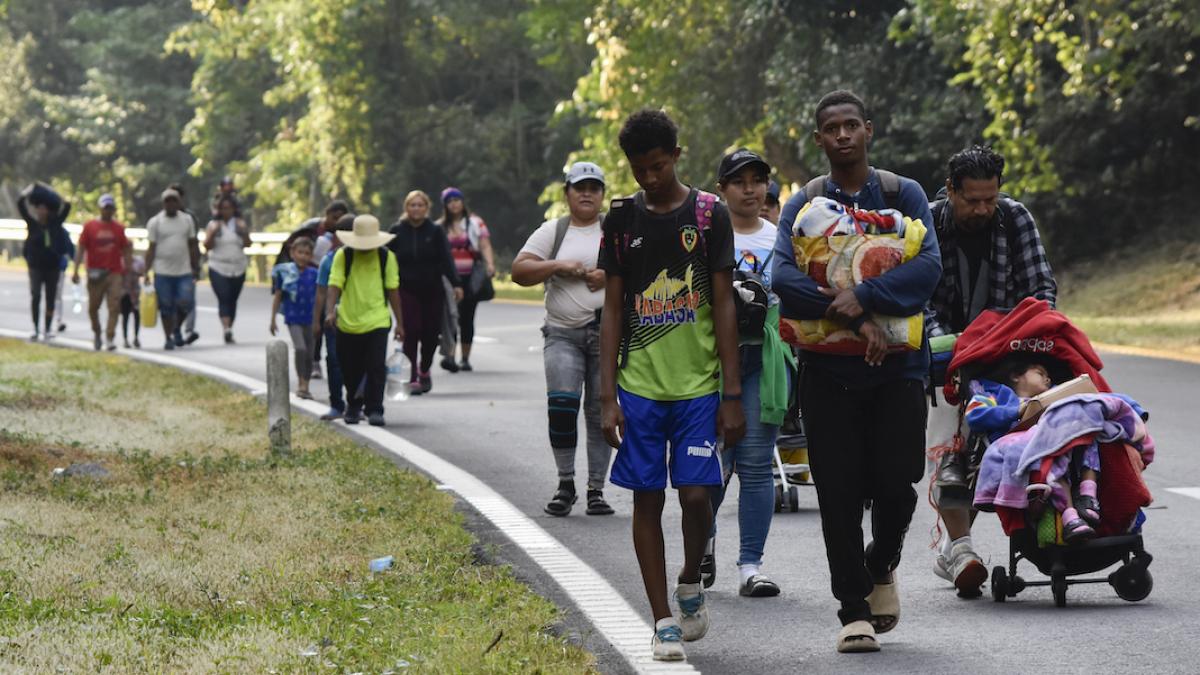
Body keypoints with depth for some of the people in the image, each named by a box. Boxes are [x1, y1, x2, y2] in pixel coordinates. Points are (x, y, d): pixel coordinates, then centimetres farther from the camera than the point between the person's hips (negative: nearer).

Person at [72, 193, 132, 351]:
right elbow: (81, 249, 3)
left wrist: (126, 271, 8)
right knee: (93, 308, 10)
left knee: (114, 308, -12)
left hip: (114, 274, 0)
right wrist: (76, 270, -5)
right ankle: (96, 333, 31)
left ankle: (110, 338, -14)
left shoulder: (119, 229, 8)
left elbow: (125, 250, 13)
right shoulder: (89, 226, 4)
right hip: (95, 273, 0)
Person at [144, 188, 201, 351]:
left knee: (185, 303, -7)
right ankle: (169, 339, 14)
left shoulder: (187, 220, 8)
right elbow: (151, 249, 0)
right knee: (166, 308, 1)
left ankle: (177, 329, 20)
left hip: (184, 271, 2)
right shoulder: (155, 222, 0)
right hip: (163, 272, -2)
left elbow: (193, 246, 12)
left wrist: (196, 268, 8)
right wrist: (146, 271, -6)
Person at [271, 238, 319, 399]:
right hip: (293, 318, -3)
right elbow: (278, 297, 3)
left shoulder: (313, 274, 1)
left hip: (310, 319, 3)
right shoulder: (285, 273, -3)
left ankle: (305, 387, 20)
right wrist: (273, 320, 2)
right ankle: (301, 384, -11)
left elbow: (318, 298, 9)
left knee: (309, 354, 7)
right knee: (300, 348, -20)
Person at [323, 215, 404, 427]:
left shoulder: (386, 256, 0)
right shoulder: (343, 256, -4)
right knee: (351, 369, 11)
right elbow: (334, 285, -10)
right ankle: (353, 407, 30)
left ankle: (374, 409, -4)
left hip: (377, 322, -1)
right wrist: (330, 311, -26)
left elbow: (393, 290, 6)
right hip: (348, 322, 1)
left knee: (376, 367, -10)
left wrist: (399, 322, 8)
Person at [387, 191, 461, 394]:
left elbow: (446, 259, -5)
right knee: (411, 333, -11)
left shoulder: (435, 232, 1)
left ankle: (424, 370, 28)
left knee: (431, 333, 4)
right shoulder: (397, 231, 2)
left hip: (432, 290, 1)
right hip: (407, 291, -1)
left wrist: (455, 284, -17)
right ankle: (413, 378, -9)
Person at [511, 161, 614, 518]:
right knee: (561, 405, -15)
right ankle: (565, 484, -3)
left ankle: (596, 489, 9)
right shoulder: (552, 231, 10)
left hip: (607, 331, 0)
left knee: (600, 412, 1)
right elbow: (519, 270, 3)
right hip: (563, 334, 0)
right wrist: (558, 266, -10)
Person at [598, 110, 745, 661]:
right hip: (639, 385, 2)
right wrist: (607, 396, 0)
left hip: (698, 383, -2)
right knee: (647, 498, 1)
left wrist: (732, 394, -4)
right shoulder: (622, 219, 5)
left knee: (695, 493, -7)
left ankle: (690, 583, 22)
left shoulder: (709, 214, 0)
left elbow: (723, 305, 0)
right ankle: (663, 620, 9)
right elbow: (613, 310, 6)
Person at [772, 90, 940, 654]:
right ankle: (854, 609, 8)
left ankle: (881, 565, 26)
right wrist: (853, 318, -19)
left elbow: (927, 266, -8)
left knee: (896, 482, -5)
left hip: (898, 362, 0)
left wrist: (864, 296, -21)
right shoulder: (802, 204, 6)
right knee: (839, 493, -2)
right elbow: (784, 277, -9)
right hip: (828, 369, 0)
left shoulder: (904, 195, 6)